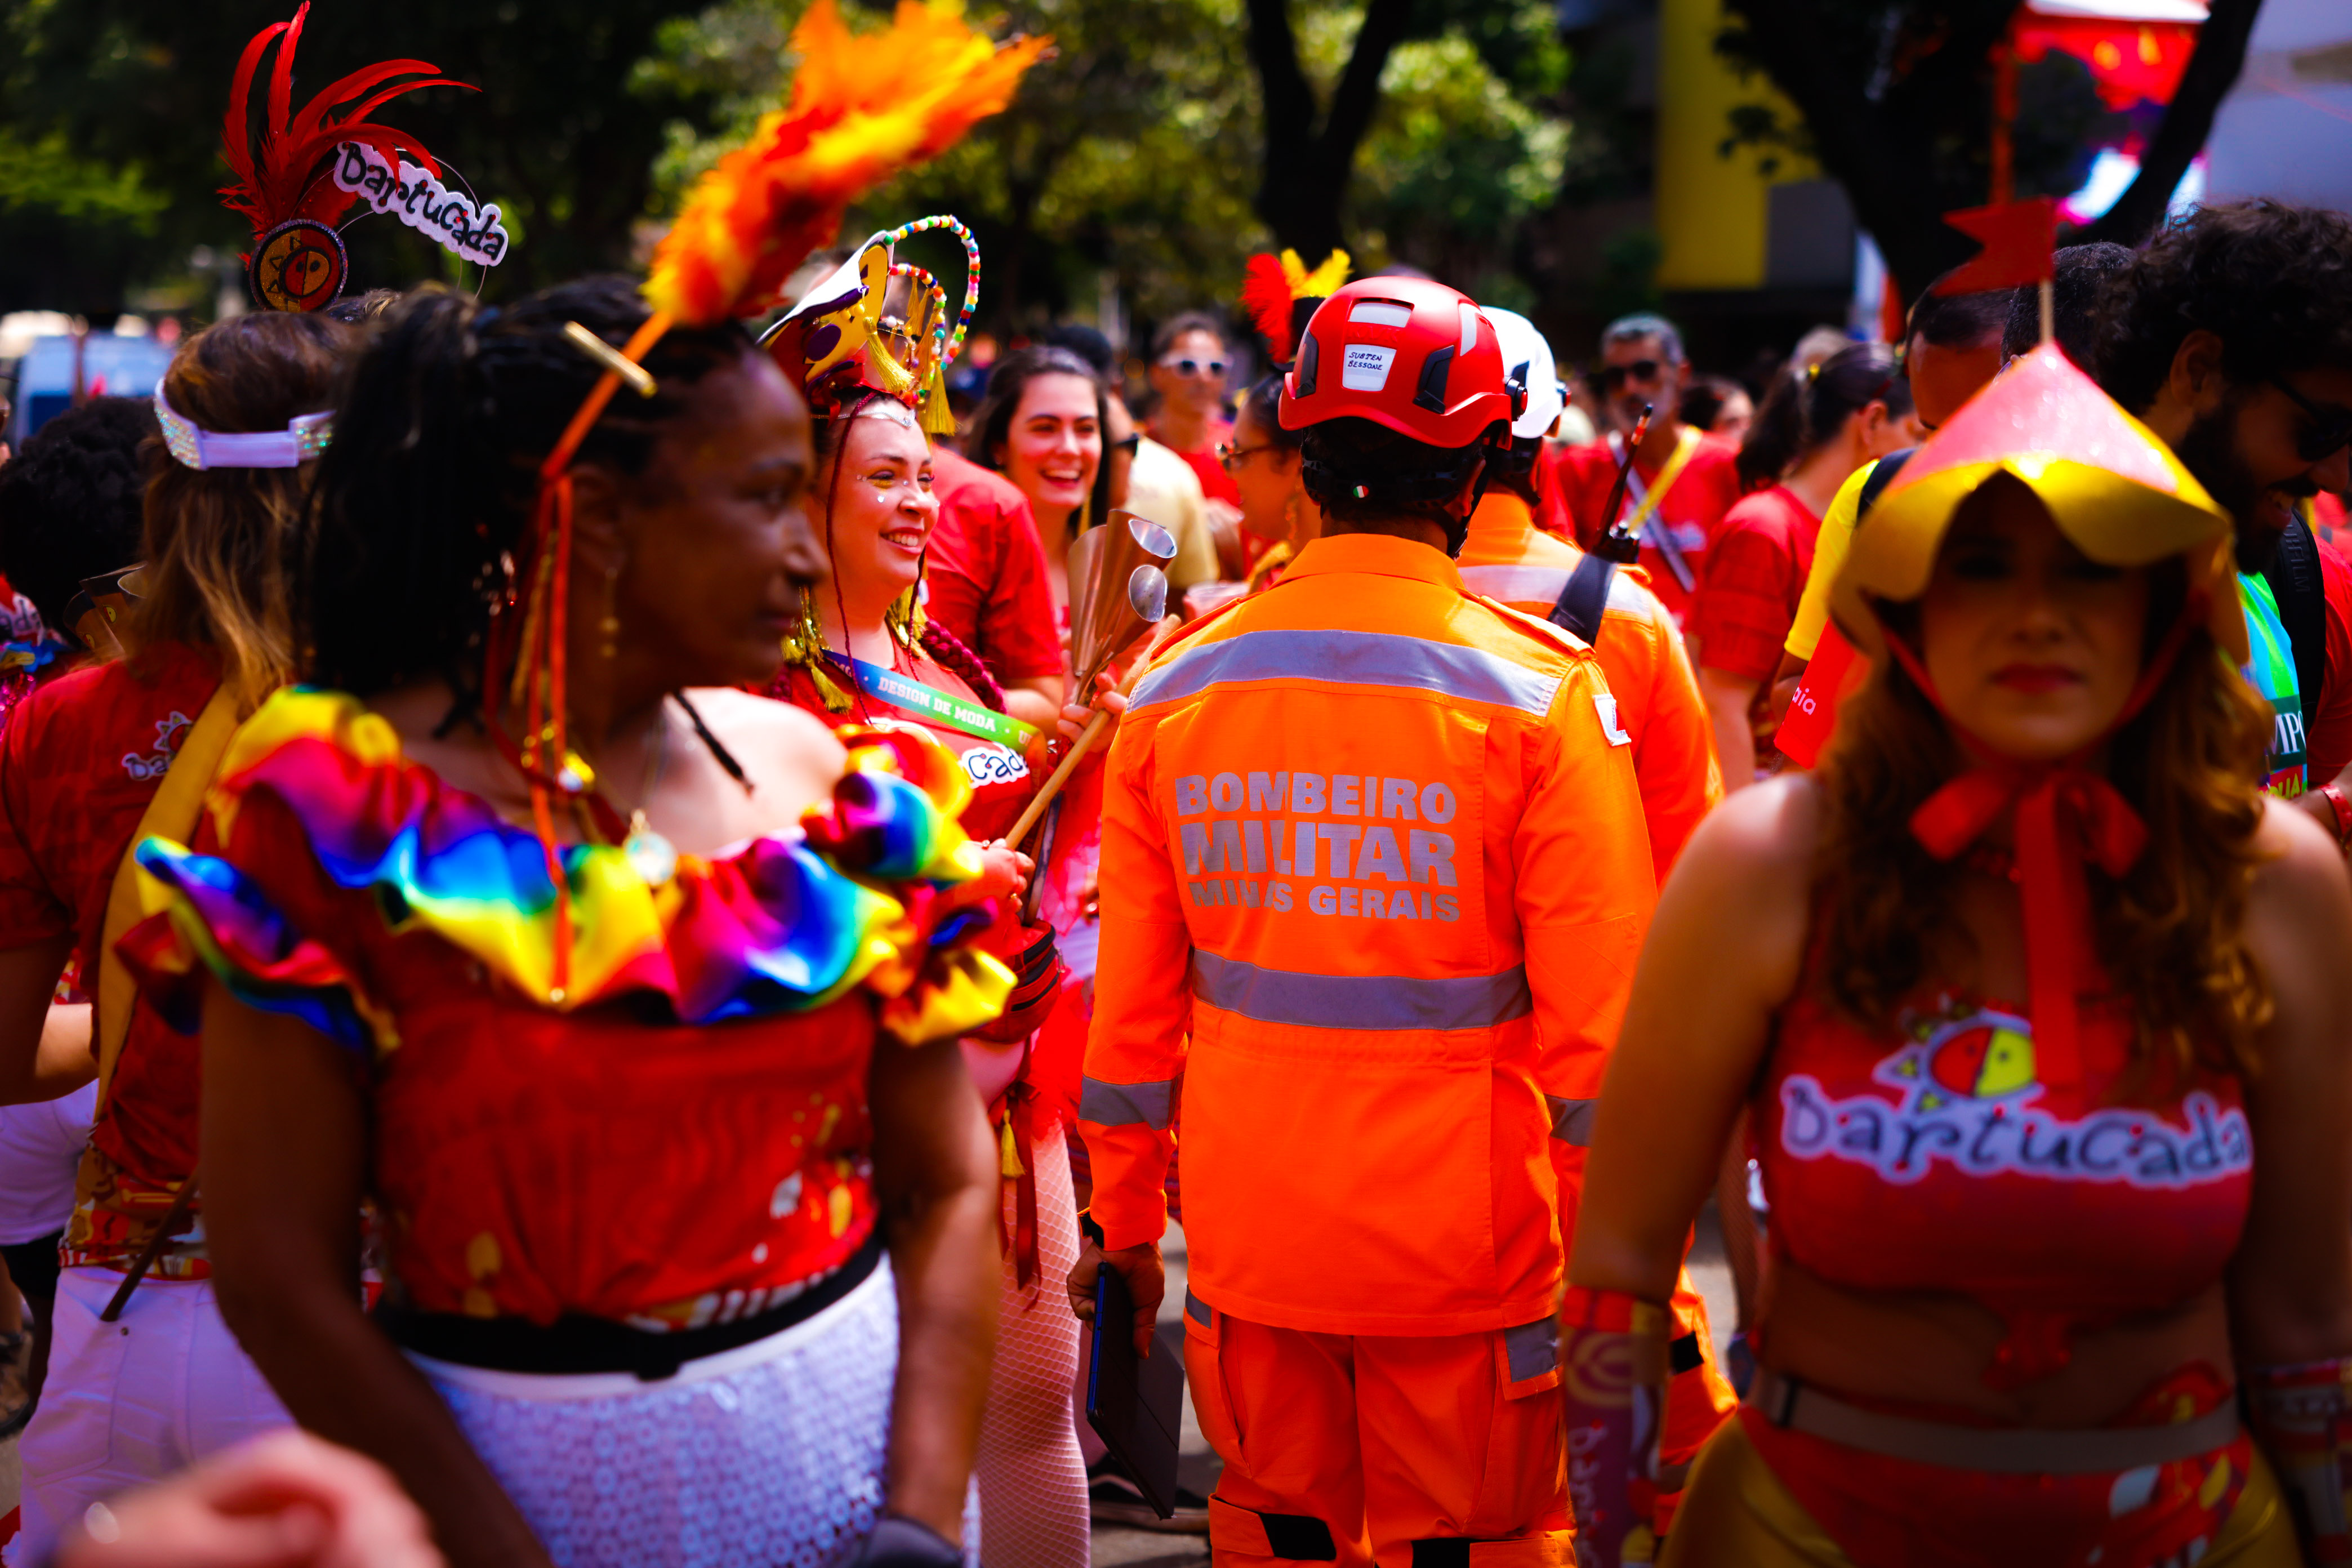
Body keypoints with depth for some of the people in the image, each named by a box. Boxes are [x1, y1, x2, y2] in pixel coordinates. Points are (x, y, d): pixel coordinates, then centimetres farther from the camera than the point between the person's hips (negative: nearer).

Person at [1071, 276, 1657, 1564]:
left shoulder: (1177, 686, -1)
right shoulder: (1540, 692, -11)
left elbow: (1131, 1001, 4)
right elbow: (1601, 1017, -12)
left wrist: (1123, 1222, 14)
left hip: (1249, 1245, 4)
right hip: (1465, 1252, -3)